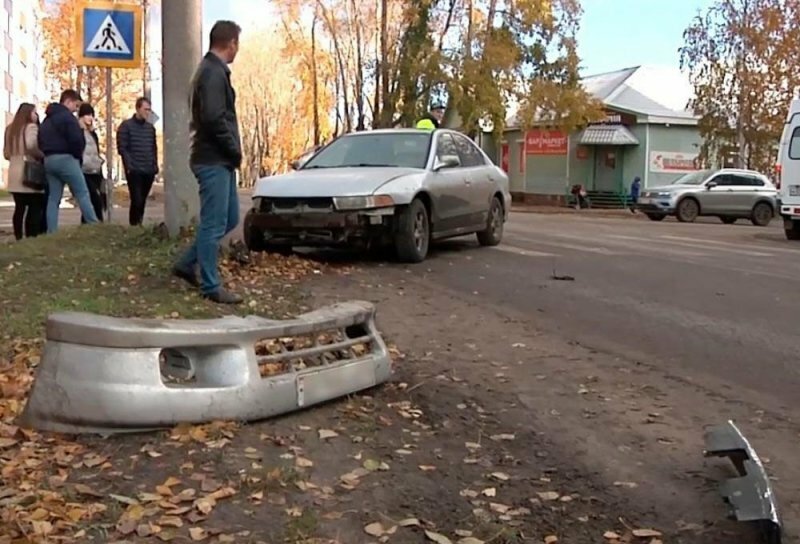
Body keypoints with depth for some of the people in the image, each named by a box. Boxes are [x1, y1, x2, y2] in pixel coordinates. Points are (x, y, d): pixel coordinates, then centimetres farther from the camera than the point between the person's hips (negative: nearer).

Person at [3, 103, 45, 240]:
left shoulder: (10, 129, 17)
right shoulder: (31, 127, -5)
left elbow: (6, 154, 18)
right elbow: (31, 145, -23)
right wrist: (42, 156, -8)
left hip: (14, 173, 7)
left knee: (19, 208, 8)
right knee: (35, 209, -4)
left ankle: (19, 239, 7)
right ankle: (32, 238, -9)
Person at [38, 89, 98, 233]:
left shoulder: (46, 120, 21)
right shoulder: (67, 116, -7)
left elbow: (40, 141, 20)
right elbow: (77, 140, -16)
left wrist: (47, 154, 15)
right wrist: (78, 156, 0)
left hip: (48, 160, 8)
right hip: (65, 159, -8)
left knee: (53, 198, 6)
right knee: (83, 194, -4)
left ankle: (52, 233, 2)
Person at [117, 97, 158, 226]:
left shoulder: (150, 127, 16)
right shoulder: (126, 126, -1)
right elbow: (122, 148, -5)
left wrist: (155, 166, 9)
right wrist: (129, 166, -13)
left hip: (149, 171, 5)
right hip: (134, 171, -5)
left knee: (142, 201, 8)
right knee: (137, 201, -12)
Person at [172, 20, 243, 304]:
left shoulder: (211, 70, 18)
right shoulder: (214, 72, -14)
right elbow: (214, 118, -24)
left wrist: (232, 152, 12)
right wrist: (235, 150, -13)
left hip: (219, 160, 10)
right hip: (214, 160, -10)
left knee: (230, 218, 15)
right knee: (214, 224, -4)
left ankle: (187, 263, 22)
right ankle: (211, 286, 3)